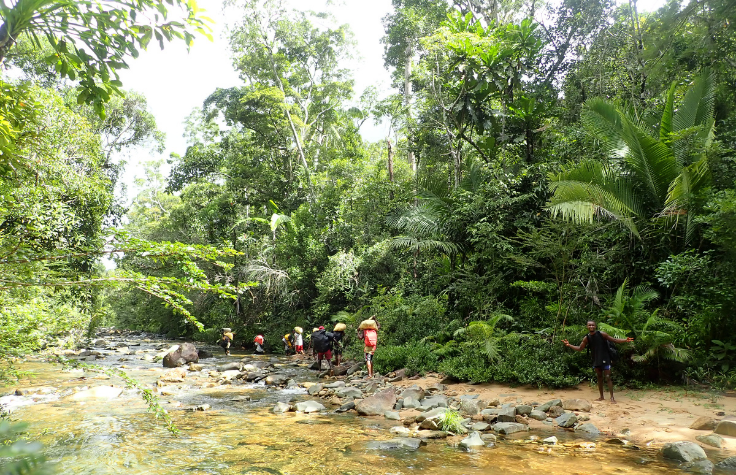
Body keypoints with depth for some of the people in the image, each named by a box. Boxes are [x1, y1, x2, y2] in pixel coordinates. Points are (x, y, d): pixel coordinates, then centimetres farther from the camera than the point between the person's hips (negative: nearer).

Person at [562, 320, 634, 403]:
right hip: (596, 361, 4)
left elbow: (614, 340, -5)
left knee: (608, 378, -7)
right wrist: (569, 345, -3)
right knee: (599, 378, 12)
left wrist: (625, 340, -19)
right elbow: (579, 348, 8)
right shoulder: (586, 338, 1)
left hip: (605, 359, -4)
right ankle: (601, 397, 21)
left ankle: (612, 397, -4)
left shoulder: (602, 334, -9)